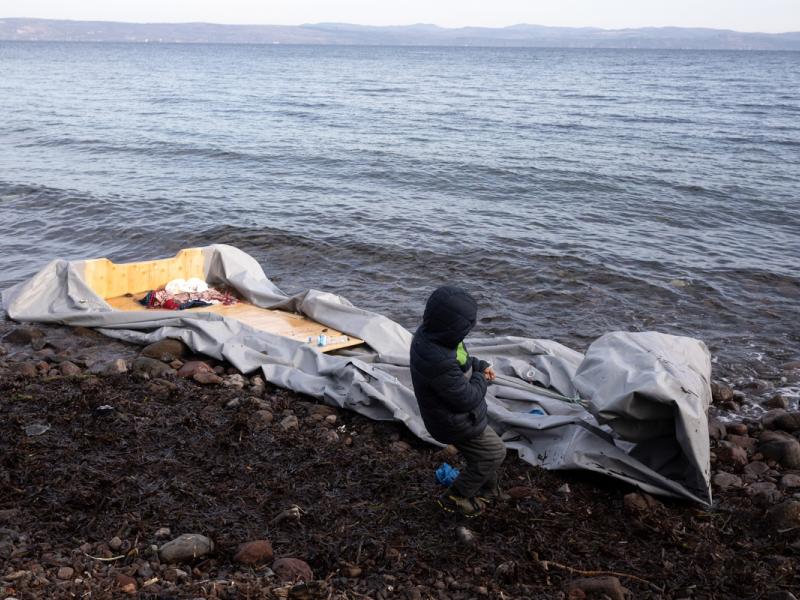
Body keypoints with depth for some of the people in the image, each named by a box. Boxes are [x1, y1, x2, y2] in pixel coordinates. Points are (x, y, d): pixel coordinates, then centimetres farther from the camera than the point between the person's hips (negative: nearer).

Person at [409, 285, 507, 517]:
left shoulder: (430, 334, -13)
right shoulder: (439, 363, -42)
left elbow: (459, 358, 10)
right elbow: (467, 399, -30)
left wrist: (480, 365, -4)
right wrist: (481, 380, -11)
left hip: (451, 412, 9)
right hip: (455, 423, -8)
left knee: (483, 453, 26)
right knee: (494, 452, 12)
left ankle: (487, 489, 50)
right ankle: (455, 498, 25)